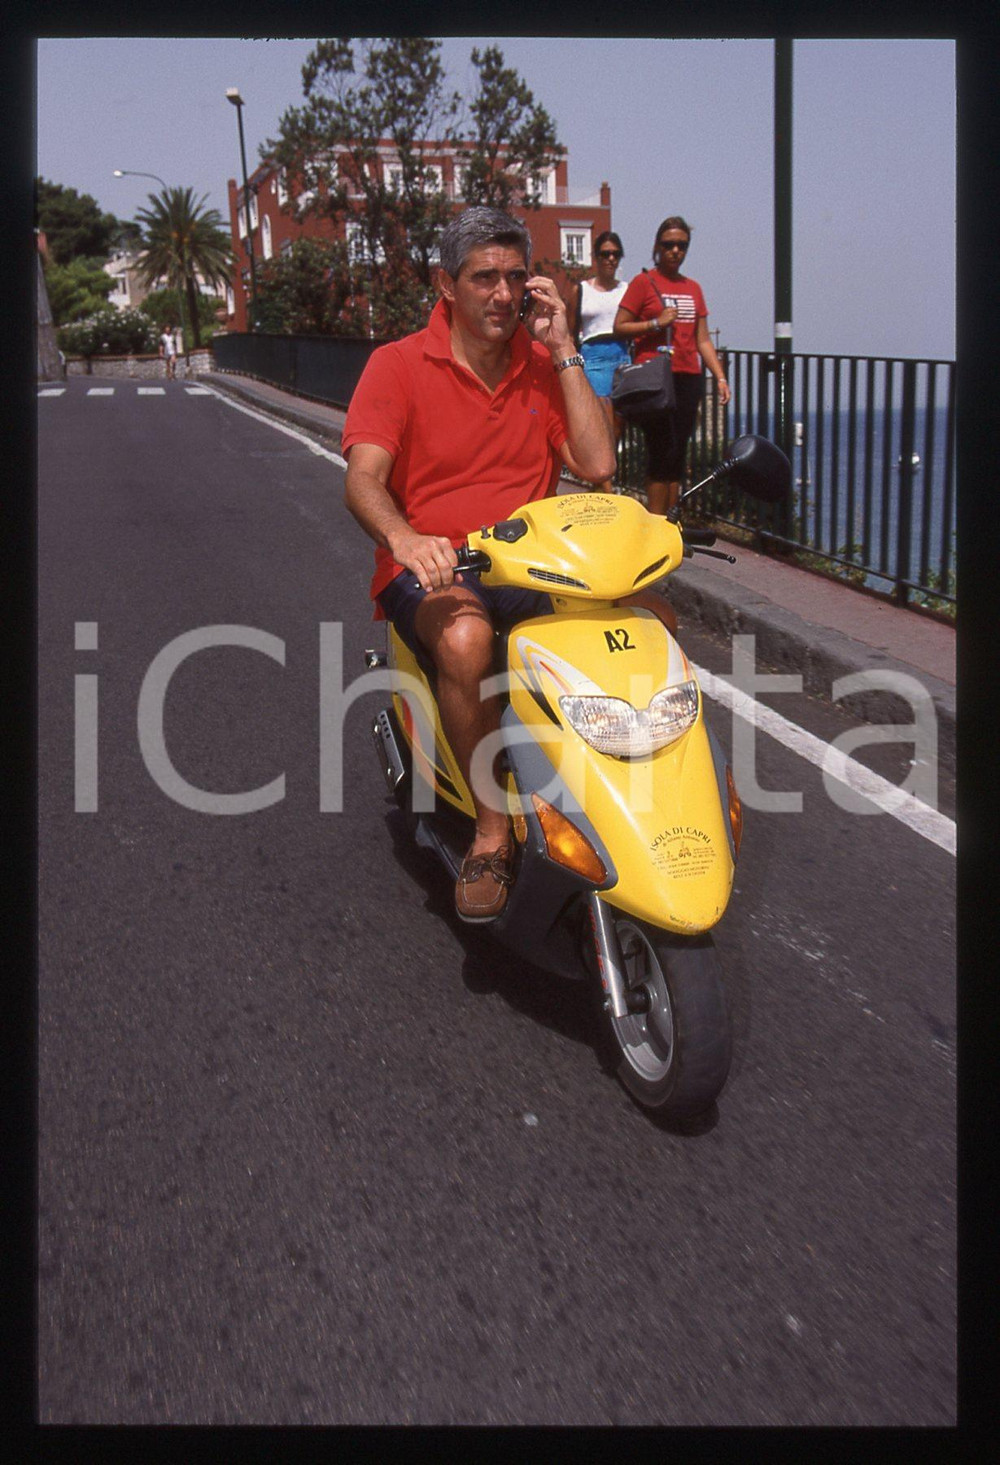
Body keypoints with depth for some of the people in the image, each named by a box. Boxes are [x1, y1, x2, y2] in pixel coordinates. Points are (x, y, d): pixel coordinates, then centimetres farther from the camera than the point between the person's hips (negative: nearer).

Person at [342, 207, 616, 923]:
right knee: (465, 637, -39)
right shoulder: (398, 365, -1)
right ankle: (492, 832, -25)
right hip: (431, 570, -4)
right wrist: (405, 539, -39)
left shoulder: (546, 366, 12)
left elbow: (597, 465, -2)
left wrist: (563, 349, -3)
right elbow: (363, 479, -16)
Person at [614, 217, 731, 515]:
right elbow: (619, 327, -3)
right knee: (663, 454, -10)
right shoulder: (643, 282, 1)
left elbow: (702, 339, 18)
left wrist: (720, 377, 9)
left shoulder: (693, 288, 18)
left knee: (678, 455, 6)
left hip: (688, 378, 6)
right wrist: (656, 323, -14)